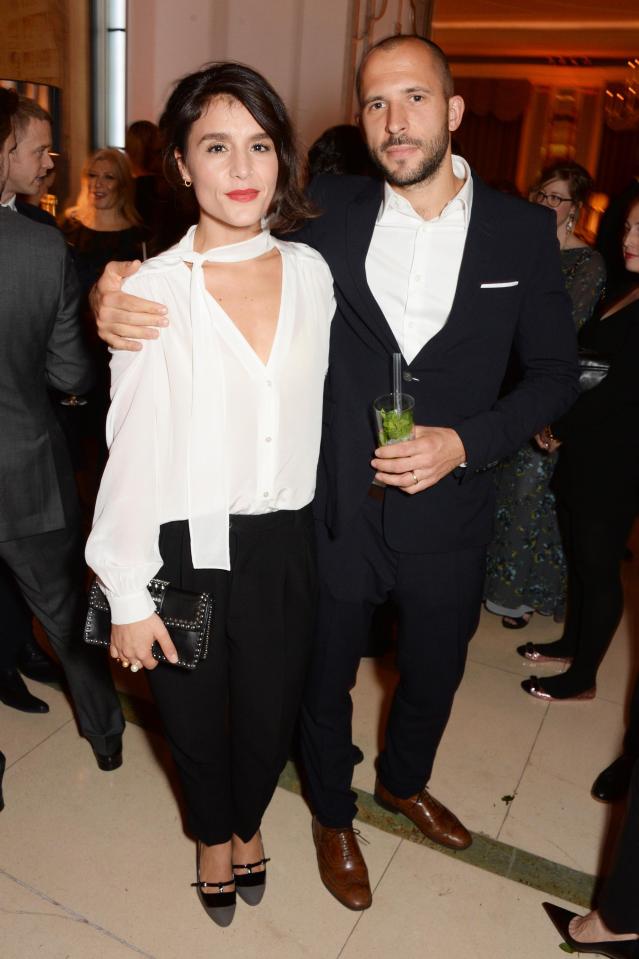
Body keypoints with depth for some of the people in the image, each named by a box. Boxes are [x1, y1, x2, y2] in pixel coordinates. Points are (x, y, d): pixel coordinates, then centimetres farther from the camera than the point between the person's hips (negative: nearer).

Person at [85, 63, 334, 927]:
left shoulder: (312, 272, -2)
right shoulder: (151, 290, -12)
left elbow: (312, 413, 7)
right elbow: (132, 452, -11)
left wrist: (317, 521, 8)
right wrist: (127, 596, -8)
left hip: (284, 545, 3)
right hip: (187, 552, -2)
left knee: (270, 717, 19)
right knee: (195, 718, 20)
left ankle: (248, 823, 54)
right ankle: (213, 835, 54)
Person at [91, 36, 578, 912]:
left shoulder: (521, 230, -5)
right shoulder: (329, 212, -8)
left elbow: (555, 373, 0)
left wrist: (467, 441, -16)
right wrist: (115, 291, -25)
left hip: (447, 518, 2)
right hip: (337, 512, -1)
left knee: (433, 677, 25)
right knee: (326, 681, 19)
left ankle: (403, 781, 59)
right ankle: (333, 816, 51)